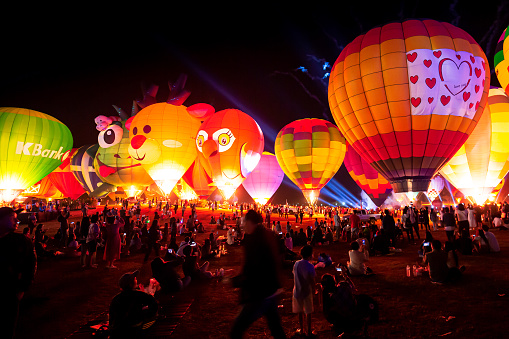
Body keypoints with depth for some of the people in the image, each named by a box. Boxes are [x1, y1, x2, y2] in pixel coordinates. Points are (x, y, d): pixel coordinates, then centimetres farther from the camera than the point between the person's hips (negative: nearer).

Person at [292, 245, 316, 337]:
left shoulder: (296, 264, -3)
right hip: (307, 292, -4)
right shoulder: (310, 266, -18)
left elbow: (295, 277, 4)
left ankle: (301, 329, 29)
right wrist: (313, 289, 1)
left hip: (297, 291, 4)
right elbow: (312, 280, -15)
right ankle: (308, 331, 22)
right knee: (308, 312, 13)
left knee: (300, 312, 18)